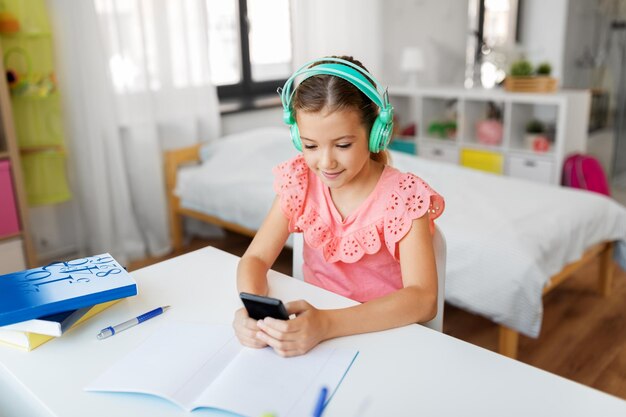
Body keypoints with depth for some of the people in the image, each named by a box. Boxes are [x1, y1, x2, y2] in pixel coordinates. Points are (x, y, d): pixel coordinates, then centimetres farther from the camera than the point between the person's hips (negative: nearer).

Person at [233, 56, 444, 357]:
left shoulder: (403, 195, -17)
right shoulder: (300, 180, -5)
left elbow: (424, 299, -27)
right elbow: (255, 259, -6)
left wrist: (327, 324, -40)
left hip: (383, 331, -3)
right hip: (310, 320, 3)